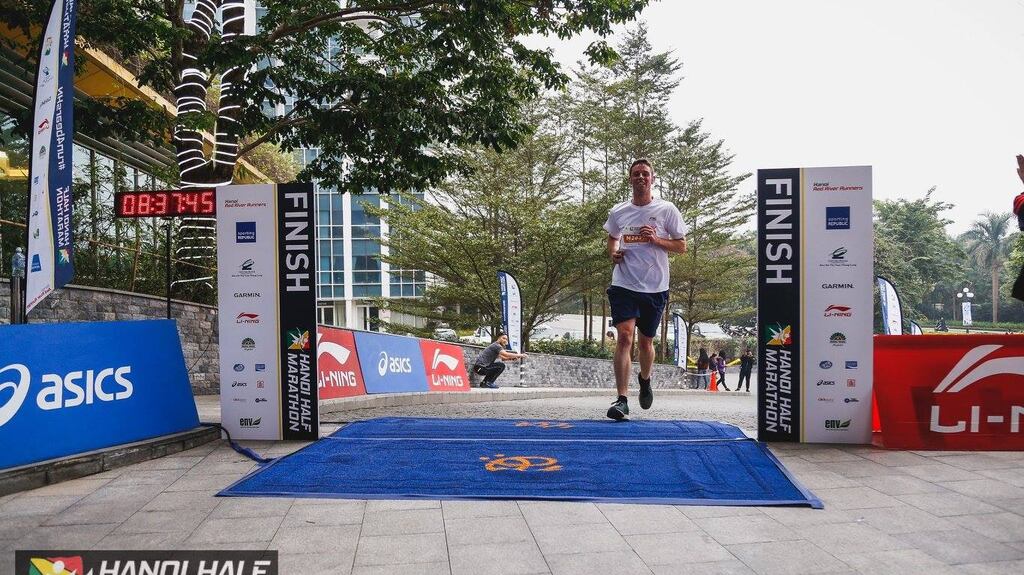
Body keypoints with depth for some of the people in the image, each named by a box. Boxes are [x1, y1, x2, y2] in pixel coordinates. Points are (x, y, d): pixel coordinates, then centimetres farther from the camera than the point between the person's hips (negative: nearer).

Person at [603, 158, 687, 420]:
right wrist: (613, 254, 3)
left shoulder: (666, 210, 1)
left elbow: (681, 246, 4)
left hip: (655, 287, 0)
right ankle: (621, 399, -15)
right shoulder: (618, 211, 8)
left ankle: (645, 380, 43)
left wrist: (656, 240, -13)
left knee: (646, 341, 12)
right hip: (624, 285, 0)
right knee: (624, 336, -16)